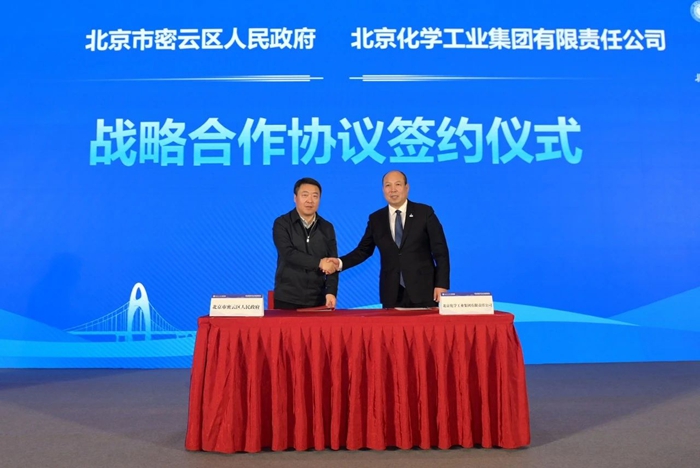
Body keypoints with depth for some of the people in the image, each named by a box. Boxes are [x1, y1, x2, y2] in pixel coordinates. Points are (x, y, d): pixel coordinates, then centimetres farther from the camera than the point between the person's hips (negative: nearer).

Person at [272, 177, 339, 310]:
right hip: (287, 299, -2)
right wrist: (319, 263, -24)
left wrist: (331, 292, -13)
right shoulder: (282, 224, -2)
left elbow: (332, 264, 1)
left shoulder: (327, 228, 7)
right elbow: (288, 253, -16)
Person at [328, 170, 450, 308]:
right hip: (392, 294, 2)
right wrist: (341, 262, -4)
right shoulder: (376, 219, 8)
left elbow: (440, 251, -2)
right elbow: (364, 250, 12)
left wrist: (441, 285, -8)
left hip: (423, 290, -2)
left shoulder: (425, 212, 0)